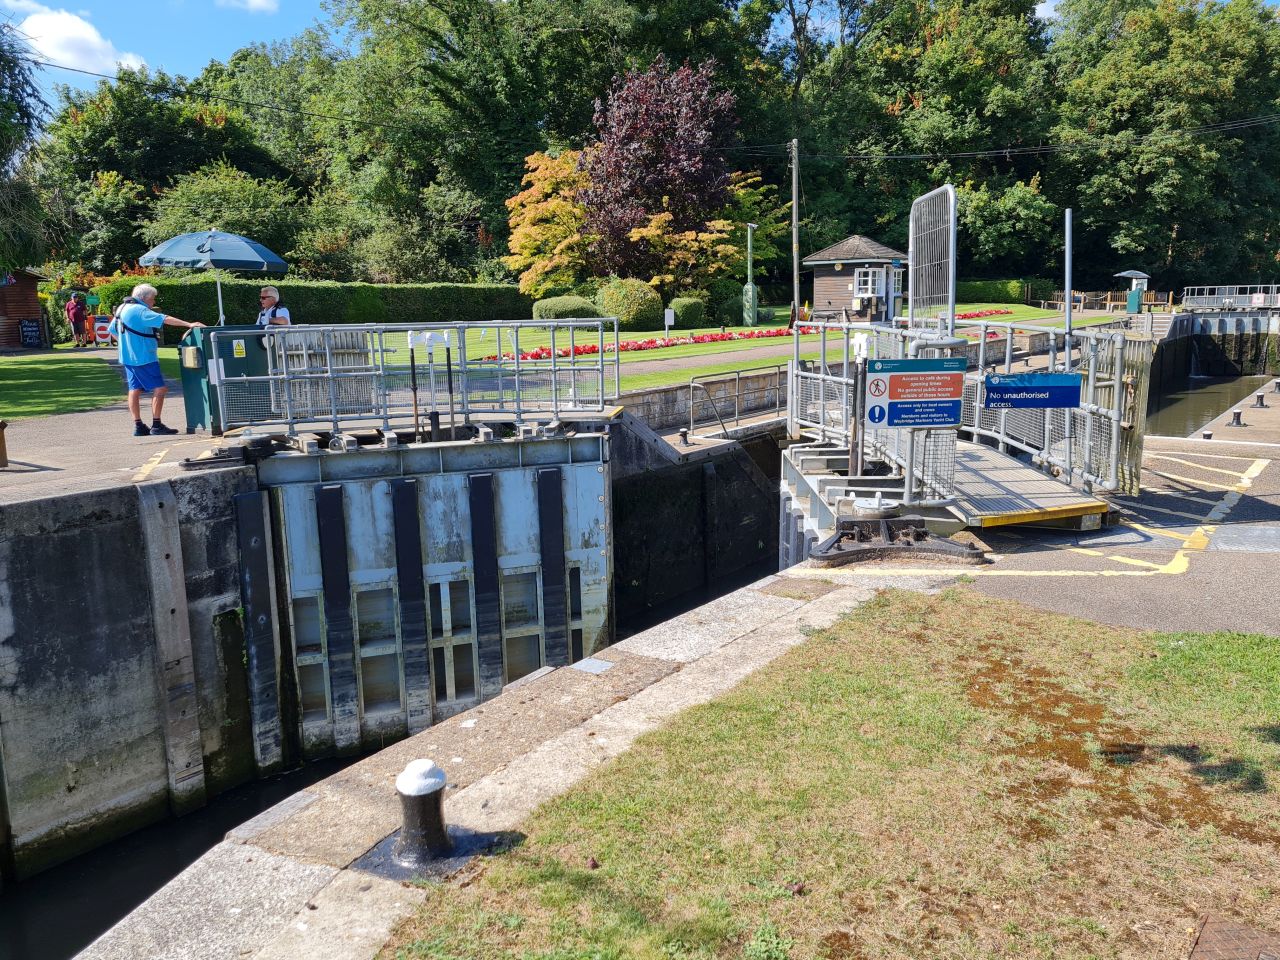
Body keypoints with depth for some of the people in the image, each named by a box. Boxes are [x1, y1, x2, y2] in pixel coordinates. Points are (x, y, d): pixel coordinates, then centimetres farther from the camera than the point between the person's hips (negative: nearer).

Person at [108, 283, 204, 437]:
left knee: (135, 390, 10)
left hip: (128, 357, 10)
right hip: (143, 358, -10)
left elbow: (112, 329, 22)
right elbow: (164, 319, -27)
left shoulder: (123, 308, 13)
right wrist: (189, 324, -31)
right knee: (160, 389, -6)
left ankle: (138, 426, 12)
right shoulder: (140, 310, -16)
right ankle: (156, 426, -6)